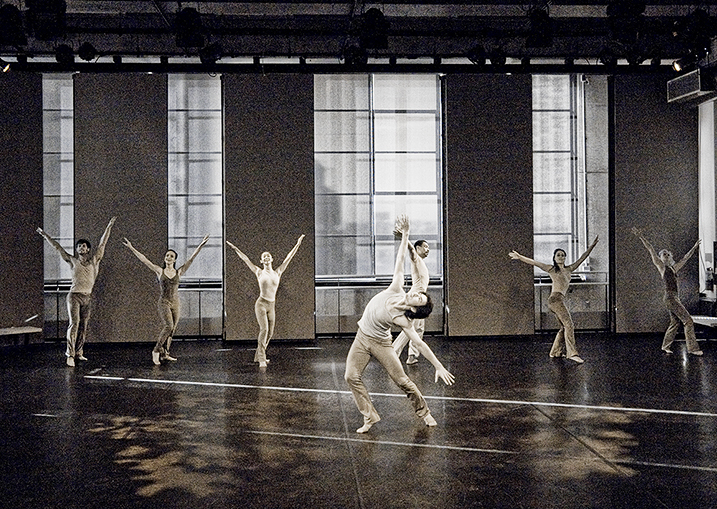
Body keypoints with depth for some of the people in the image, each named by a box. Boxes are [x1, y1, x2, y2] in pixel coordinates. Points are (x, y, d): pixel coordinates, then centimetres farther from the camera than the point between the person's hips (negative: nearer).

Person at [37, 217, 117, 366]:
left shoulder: (93, 260, 9)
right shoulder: (72, 260, 4)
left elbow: (102, 243, 13)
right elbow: (57, 247, 10)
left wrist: (109, 226, 16)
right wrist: (45, 235, 15)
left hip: (87, 297, 3)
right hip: (74, 295, -3)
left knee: (83, 326, 5)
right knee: (74, 323, -13)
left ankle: (79, 353, 12)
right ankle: (70, 354, -15)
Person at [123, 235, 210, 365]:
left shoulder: (179, 272, 5)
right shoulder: (160, 271, 3)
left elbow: (191, 259, 1)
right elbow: (144, 259, 3)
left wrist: (200, 246, -5)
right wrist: (131, 248, 1)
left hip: (175, 304, 3)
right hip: (163, 303, -3)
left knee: (172, 329, 4)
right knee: (169, 326, -20)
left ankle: (165, 354, 15)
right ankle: (156, 350, -6)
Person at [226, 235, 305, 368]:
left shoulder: (277, 272, 8)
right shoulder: (259, 272, 3)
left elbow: (288, 258, 9)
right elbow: (246, 260, 7)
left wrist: (297, 244, 9)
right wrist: (235, 249, 9)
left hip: (272, 306, 4)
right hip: (261, 304, -4)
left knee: (270, 333, 7)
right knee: (264, 329, -19)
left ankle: (258, 355, 25)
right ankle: (262, 359, -18)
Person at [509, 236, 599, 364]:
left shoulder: (569, 269, 19)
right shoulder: (551, 269, 4)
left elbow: (582, 258, 23)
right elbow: (534, 263, 6)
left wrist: (592, 246, 23)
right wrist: (519, 257, 7)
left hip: (560, 300, 8)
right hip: (555, 299, -8)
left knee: (565, 327, 12)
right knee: (569, 324, -16)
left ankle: (556, 352, 22)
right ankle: (572, 353, -22)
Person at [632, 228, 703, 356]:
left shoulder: (673, 268, 19)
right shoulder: (661, 266, 1)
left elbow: (685, 258, 32)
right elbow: (651, 250, -2)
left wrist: (694, 247, 40)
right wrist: (641, 237, -3)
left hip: (674, 298, 8)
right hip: (670, 297, -8)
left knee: (675, 323, 10)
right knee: (688, 321, -8)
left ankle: (666, 346, 18)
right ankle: (692, 348, -7)